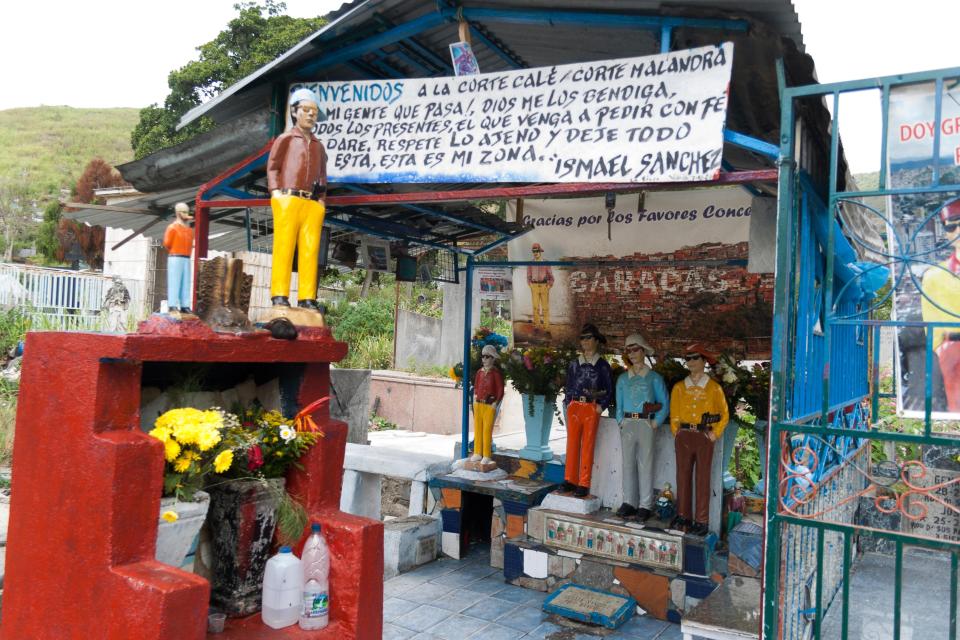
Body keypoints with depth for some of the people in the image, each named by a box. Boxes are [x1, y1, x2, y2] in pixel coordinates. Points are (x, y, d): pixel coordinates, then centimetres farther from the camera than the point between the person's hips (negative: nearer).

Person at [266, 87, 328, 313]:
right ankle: (279, 294, -7)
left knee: (310, 250, -3)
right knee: (284, 247, -8)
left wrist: (321, 198, 10)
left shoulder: (318, 146, 25)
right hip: (288, 199, -4)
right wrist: (276, 191, -6)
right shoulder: (285, 139, 12)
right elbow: (273, 167, 8)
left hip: (313, 204, 4)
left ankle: (307, 297, -3)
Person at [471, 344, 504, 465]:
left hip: (489, 405, -6)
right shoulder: (480, 372, 9)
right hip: (478, 404, 6)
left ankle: (486, 456, 6)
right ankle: (477, 453, 21)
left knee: (487, 430, -2)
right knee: (477, 429, 11)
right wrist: (475, 397, 9)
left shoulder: (496, 373, -9)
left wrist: (495, 403, -13)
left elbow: (500, 390, -9)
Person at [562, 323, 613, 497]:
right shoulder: (574, 364, 10)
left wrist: (601, 406, -8)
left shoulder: (602, 365, 0)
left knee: (587, 446, 0)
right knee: (572, 444, 5)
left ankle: (584, 485, 6)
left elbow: (608, 389, 2)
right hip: (574, 407, 3)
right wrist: (568, 403, 4)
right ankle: (570, 480, 14)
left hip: (591, 408, -3)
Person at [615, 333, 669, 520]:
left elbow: (665, 404, 3)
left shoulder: (654, 377, 3)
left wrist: (655, 423, -5)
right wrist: (621, 421, 4)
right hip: (627, 424, 3)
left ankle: (645, 506, 4)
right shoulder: (623, 378, 13)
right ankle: (629, 503, 12)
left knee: (645, 464, -2)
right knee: (628, 464, 4)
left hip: (646, 424, -3)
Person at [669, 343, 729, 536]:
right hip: (684, 435, 2)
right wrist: (677, 433, 3)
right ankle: (683, 516, 14)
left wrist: (715, 434, -1)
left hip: (704, 436, -2)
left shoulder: (714, 387, 3)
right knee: (683, 476, 4)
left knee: (703, 479, 1)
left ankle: (701, 522, 7)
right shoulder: (679, 387, 9)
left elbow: (724, 415, 7)